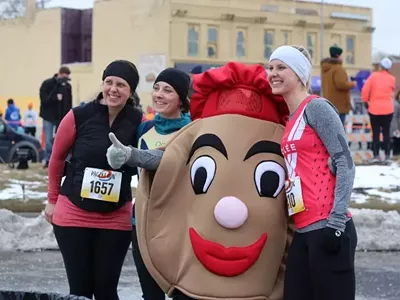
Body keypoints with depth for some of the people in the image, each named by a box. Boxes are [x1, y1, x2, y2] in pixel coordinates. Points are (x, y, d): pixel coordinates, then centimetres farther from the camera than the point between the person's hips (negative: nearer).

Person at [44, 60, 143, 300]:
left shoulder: (138, 122, -6)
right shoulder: (79, 116, -8)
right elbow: (57, 157, 5)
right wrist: (53, 200, 12)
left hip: (116, 220, 1)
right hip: (73, 215, -1)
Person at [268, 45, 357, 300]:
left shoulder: (316, 107, -5)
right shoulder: (291, 120, 18)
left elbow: (345, 162, -12)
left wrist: (336, 222, -18)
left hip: (326, 228, -8)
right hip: (304, 232, 8)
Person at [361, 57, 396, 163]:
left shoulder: (373, 76, -7)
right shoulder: (392, 79, -3)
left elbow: (365, 90, -13)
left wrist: (365, 101, 1)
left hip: (374, 109, -1)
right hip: (388, 109, 1)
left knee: (375, 133, 5)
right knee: (386, 133, 7)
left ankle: (376, 155, -1)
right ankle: (387, 156, 5)